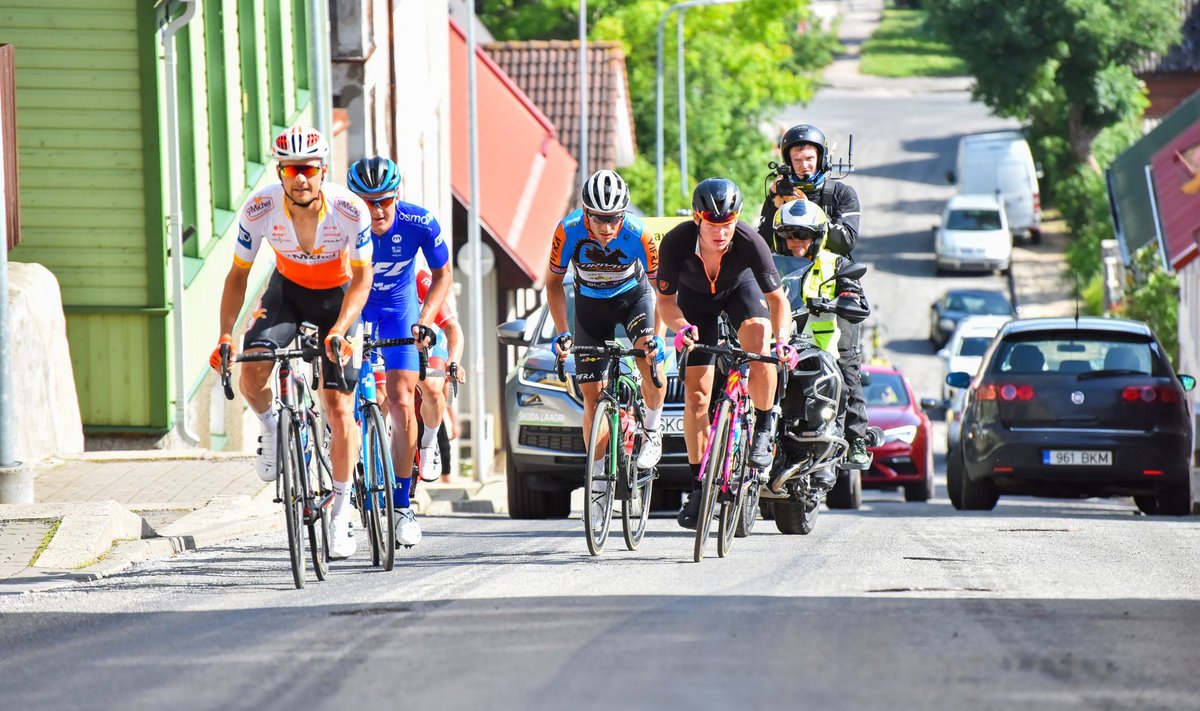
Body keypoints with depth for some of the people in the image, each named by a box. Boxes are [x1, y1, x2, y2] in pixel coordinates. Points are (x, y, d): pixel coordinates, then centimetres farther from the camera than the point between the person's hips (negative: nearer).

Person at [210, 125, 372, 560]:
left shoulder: (350, 211, -29)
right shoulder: (260, 210, -25)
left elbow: (362, 279, -19)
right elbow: (238, 275, -13)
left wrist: (339, 330, -34)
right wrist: (226, 334, -25)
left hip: (337, 296, -1)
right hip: (286, 290, 1)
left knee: (339, 407, -6)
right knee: (251, 373, -26)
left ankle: (341, 511, 8)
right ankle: (271, 427, 7)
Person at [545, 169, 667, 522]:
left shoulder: (638, 234, -31)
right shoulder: (569, 231, -28)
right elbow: (553, 282, -13)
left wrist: (656, 335, -32)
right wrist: (562, 333, -22)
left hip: (633, 295, -1)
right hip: (591, 303, 2)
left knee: (650, 358, -30)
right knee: (592, 394, -3)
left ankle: (652, 431, -5)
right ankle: (598, 477, 8)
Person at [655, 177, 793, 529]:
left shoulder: (749, 243, -36)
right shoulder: (676, 242, -34)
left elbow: (776, 298, -26)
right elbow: (665, 299, -21)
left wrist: (782, 338, -44)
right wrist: (682, 328, -41)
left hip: (740, 288, -1)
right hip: (695, 297, 1)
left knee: (758, 344, -34)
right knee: (696, 392, -6)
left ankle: (764, 430, -12)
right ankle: (698, 486, 5)